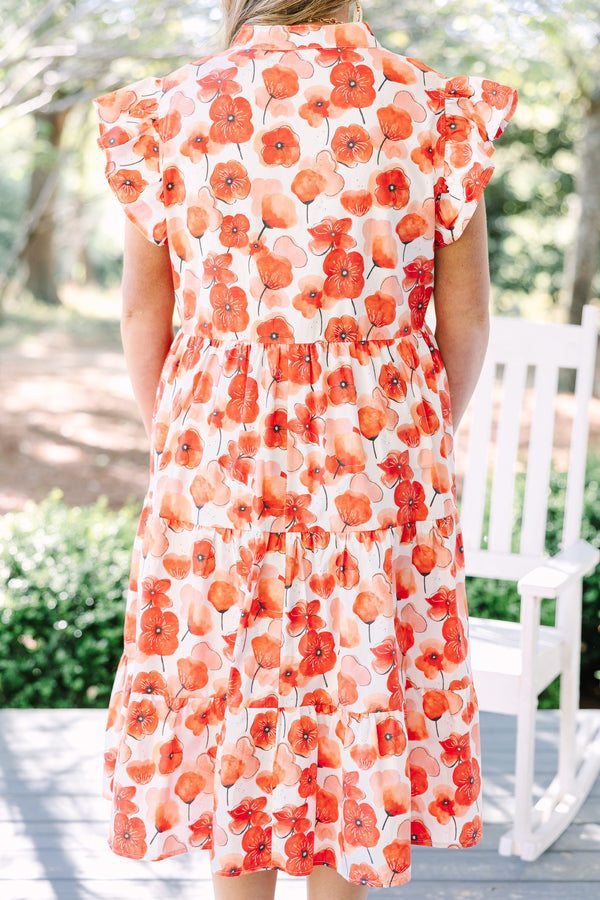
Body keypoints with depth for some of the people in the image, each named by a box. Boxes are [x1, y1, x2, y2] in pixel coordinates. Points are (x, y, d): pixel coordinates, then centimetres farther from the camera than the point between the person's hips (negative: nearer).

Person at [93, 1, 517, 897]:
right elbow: (466, 315, -3)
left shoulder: (169, 112, -4)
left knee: (228, 686, 15)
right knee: (360, 686, 14)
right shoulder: (431, 110, -6)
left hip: (218, 447, 1)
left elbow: (142, 310, 1)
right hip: (378, 447, 0)